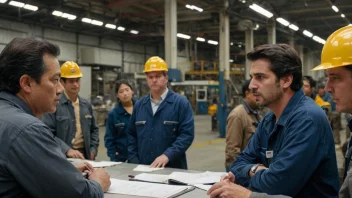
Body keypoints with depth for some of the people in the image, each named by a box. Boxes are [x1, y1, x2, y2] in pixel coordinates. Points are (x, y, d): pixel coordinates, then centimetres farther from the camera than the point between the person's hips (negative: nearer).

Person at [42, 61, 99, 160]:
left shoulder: (87, 104, 11)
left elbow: (94, 129, 20)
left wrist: (93, 150, 6)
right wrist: (67, 150, -22)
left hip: (85, 155, 5)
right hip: (62, 157, -5)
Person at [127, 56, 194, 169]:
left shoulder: (181, 102, -5)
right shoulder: (139, 105, 11)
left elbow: (187, 134, -12)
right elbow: (131, 134, 13)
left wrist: (168, 155, -22)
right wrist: (134, 161, 2)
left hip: (173, 169, -4)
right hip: (143, 169, 4)